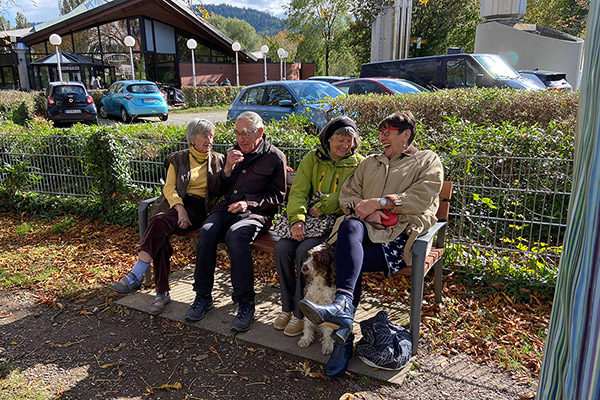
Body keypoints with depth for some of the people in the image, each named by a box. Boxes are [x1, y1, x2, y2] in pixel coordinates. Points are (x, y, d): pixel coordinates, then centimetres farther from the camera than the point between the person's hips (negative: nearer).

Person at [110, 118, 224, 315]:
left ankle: (135, 276, -30)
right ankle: (162, 293, -23)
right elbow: (169, 187, 4)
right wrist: (180, 208, -14)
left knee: (160, 221, -32)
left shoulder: (218, 161, 15)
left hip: (200, 209, -2)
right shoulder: (178, 159, 15)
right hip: (176, 204, 2)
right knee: (160, 234, -31)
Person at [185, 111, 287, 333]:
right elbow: (216, 190, 17)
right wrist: (227, 170, -3)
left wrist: (249, 204, -14)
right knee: (206, 232, -27)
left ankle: (245, 303, -26)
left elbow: (277, 196, 1)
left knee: (235, 235, -36)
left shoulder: (275, 157, 4)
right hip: (226, 207, 5)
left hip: (256, 213, -4)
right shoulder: (234, 152, 18)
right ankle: (203, 296, -13)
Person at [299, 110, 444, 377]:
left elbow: (421, 199, -3)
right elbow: (346, 195, 17)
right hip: (367, 228, 4)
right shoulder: (370, 163, 29)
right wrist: (364, 209, -5)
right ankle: (343, 310, -37)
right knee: (349, 227, -35)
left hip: (403, 234, -3)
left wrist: (378, 202, -9)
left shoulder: (428, 161, 15)